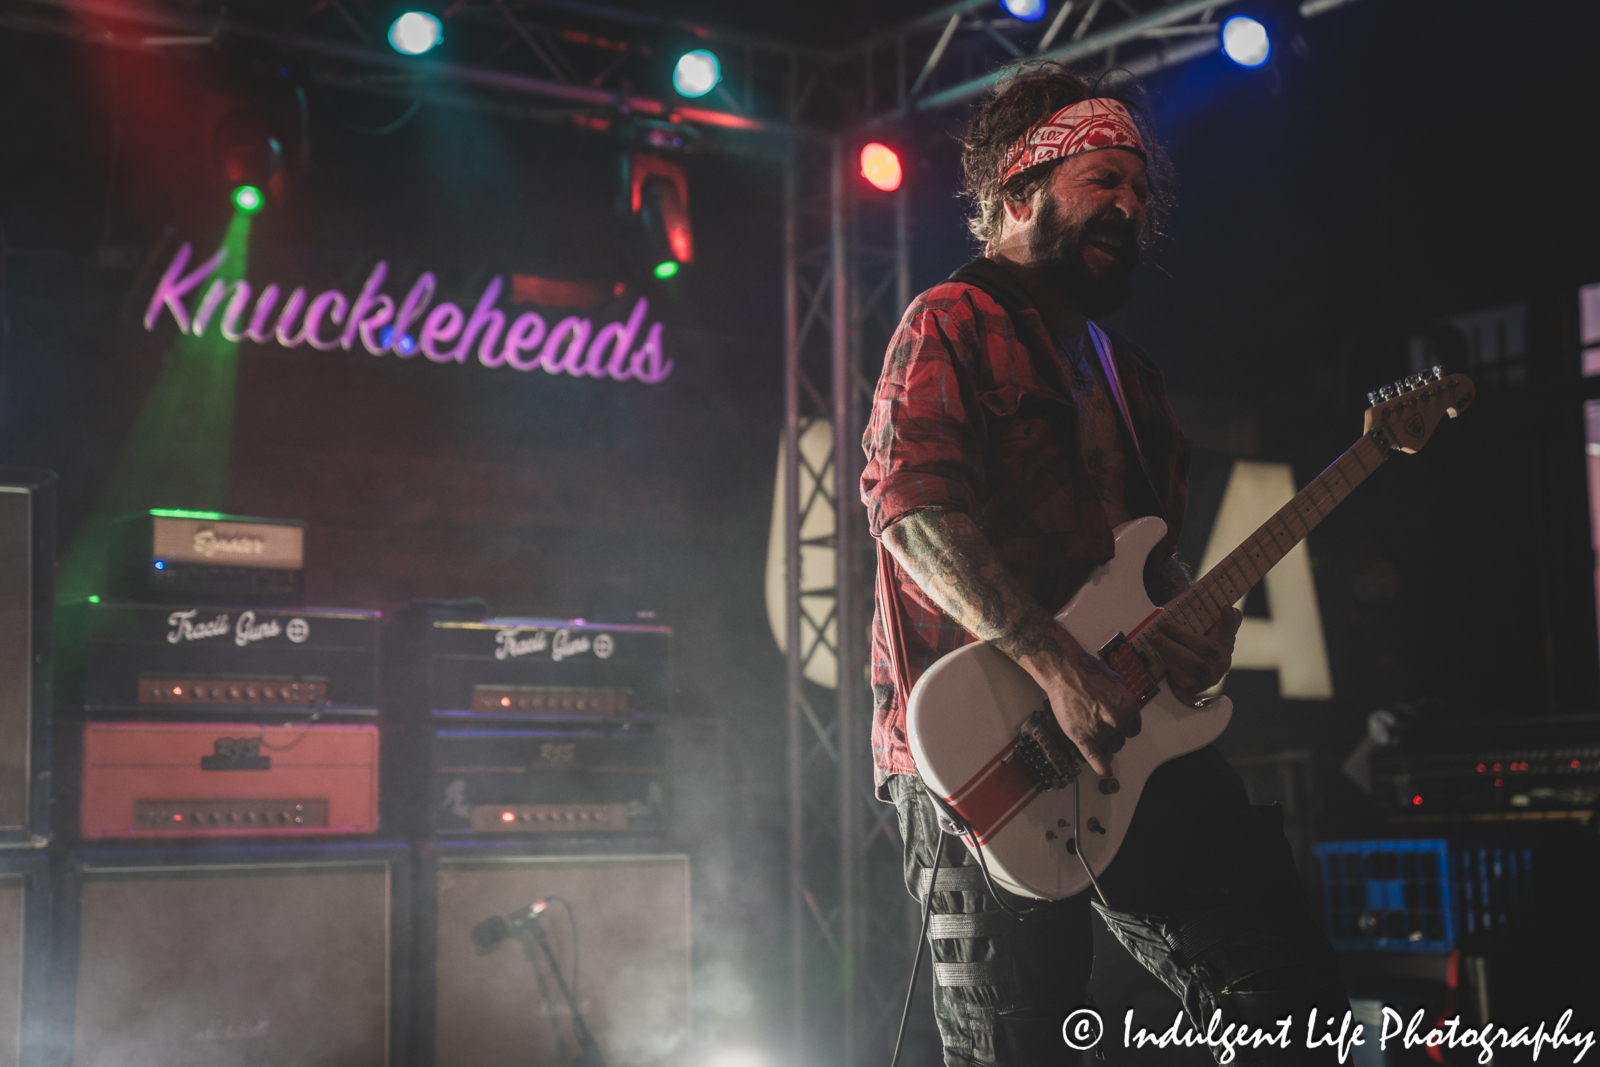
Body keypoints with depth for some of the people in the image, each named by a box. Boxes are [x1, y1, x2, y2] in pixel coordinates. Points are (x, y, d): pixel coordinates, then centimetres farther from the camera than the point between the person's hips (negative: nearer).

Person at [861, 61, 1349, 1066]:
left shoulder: (1125, 369, 23)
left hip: (1132, 736, 8)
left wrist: (1194, 623, 2)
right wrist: (1053, 663, -25)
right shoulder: (956, 322, -3)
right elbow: (909, 498, -18)